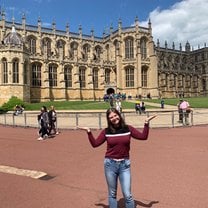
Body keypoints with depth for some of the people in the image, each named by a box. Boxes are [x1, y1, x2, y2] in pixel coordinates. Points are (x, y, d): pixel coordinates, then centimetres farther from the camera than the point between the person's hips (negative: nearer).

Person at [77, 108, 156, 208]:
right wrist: (89, 132, -8)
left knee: (127, 195, 1)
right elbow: (95, 143, -1)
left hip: (124, 164, 0)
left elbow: (143, 136, -4)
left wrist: (146, 123, -10)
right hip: (110, 164, 1)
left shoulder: (128, 128, -1)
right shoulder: (106, 131, -2)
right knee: (112, 194, 13)